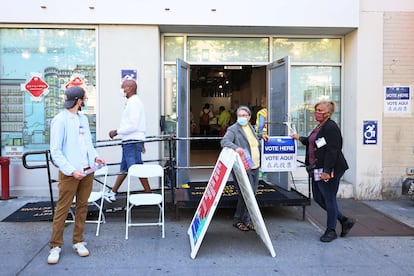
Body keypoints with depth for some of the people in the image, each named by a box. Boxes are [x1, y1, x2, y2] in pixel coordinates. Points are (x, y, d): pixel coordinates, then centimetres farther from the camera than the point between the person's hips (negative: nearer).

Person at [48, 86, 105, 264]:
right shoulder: (60, 120, -9)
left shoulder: (83, 119, 12)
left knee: (82, 207, 11)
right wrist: (72, 171, -18)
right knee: (62, 209, -1)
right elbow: (55, 152, -12)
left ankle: (78, 241, 21)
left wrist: (95, 157, 3)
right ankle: (56, 246, 10)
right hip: (69, 173, -7)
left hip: (87, 171, 7)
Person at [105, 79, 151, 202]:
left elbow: (133, 126, -23)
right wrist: (141, 143, 24)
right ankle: (112, 193, 24)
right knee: (124, 168, 15)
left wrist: (116, 132, -14)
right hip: (130, 141, 10)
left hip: (132, 142, -10)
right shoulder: (134, 101, 18)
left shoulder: (133, 102, -15)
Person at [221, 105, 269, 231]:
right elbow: (224, 141, -22)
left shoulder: (250, 127, 17)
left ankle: (248, 221, 22)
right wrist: (236, 147, -37)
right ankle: (238, 220, 9)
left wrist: (261, 136, 22)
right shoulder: (233, 129, -7)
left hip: (254, 166, 8)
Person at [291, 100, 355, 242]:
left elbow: (332, 151, -22)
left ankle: (331, 230, 18)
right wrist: (300, 138, 37)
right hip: (318, 170, 10)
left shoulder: (331, 128, -15)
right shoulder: (320, 127, 16)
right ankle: (344, 220, 28)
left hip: (329, 170, -10)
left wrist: (327, 171, -26)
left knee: (329, 199, 2)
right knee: (318, 198, 14)